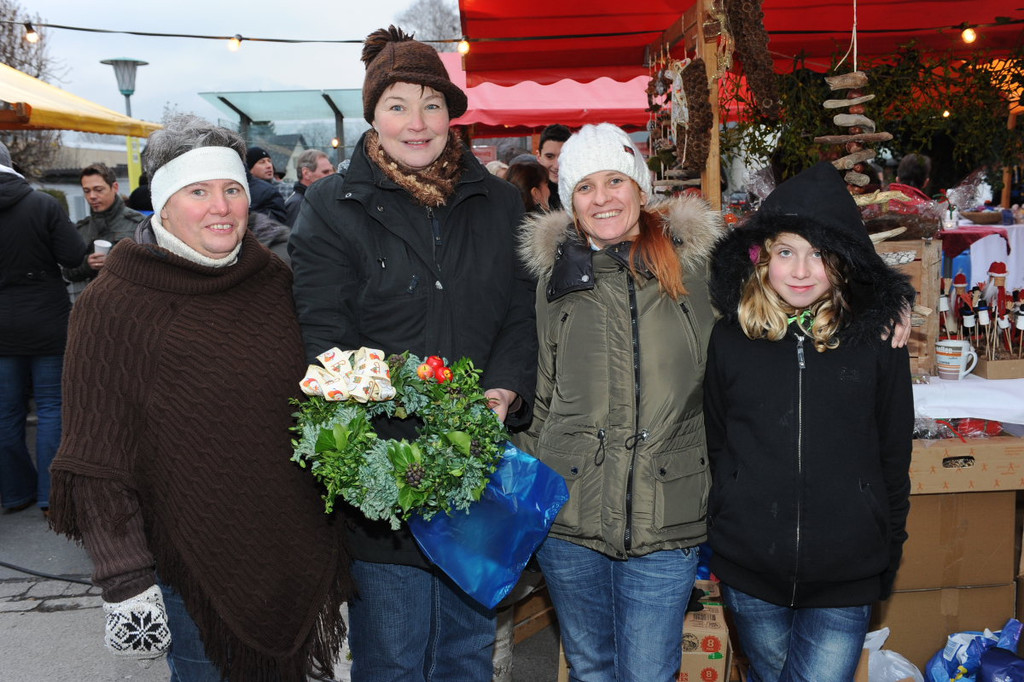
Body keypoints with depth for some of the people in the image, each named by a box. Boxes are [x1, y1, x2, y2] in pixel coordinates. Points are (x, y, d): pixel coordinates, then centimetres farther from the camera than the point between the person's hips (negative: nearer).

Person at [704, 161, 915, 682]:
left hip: (846, 579, -1)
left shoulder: (876, 339, -4)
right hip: (749, 570, 2)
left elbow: (894, 458, 4)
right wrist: (721, 536, 9)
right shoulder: (730, 338, -2)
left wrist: (888, 557, 7)